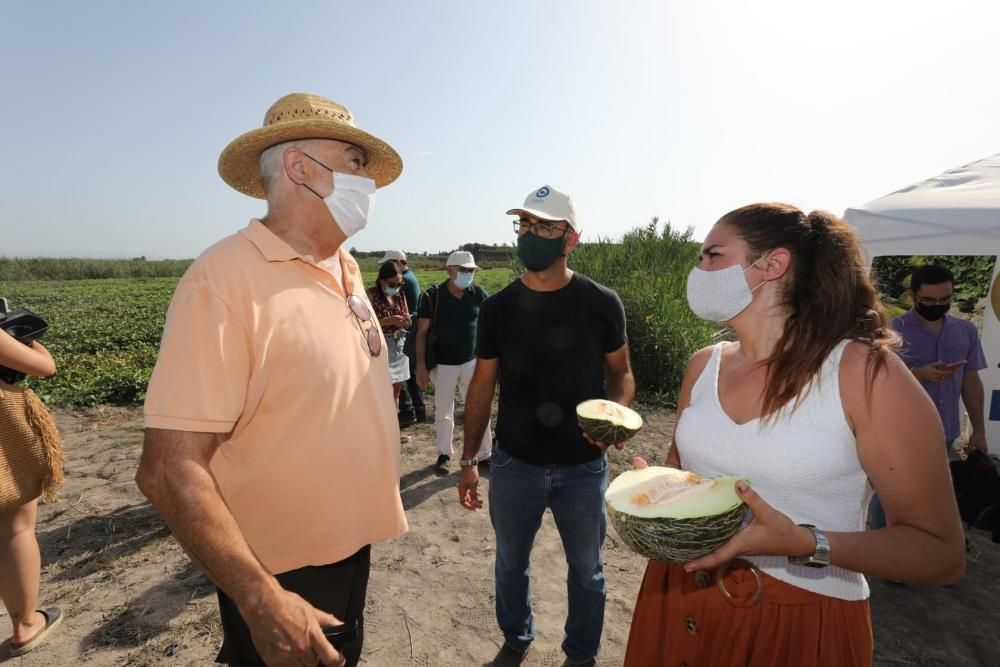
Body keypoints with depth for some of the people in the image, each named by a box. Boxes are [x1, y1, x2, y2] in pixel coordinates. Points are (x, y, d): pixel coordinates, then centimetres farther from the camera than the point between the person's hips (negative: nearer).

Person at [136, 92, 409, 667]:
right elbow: (170, 470, -24)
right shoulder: (226, 276, -22)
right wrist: (262, 601, -23)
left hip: (354, 547, 7)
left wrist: (375, 504, 14)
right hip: (281, 574, -7)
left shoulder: (346, 267, 2)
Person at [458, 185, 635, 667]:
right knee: (510, 562, 20)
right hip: (513, 464, 2)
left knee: (586, 568, 18)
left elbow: (621, 374, 1)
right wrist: (468, 460, 2)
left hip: (583, 467, -1)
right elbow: (483, 385, 2)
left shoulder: (601, 304, -10)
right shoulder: (497, 307, -4)